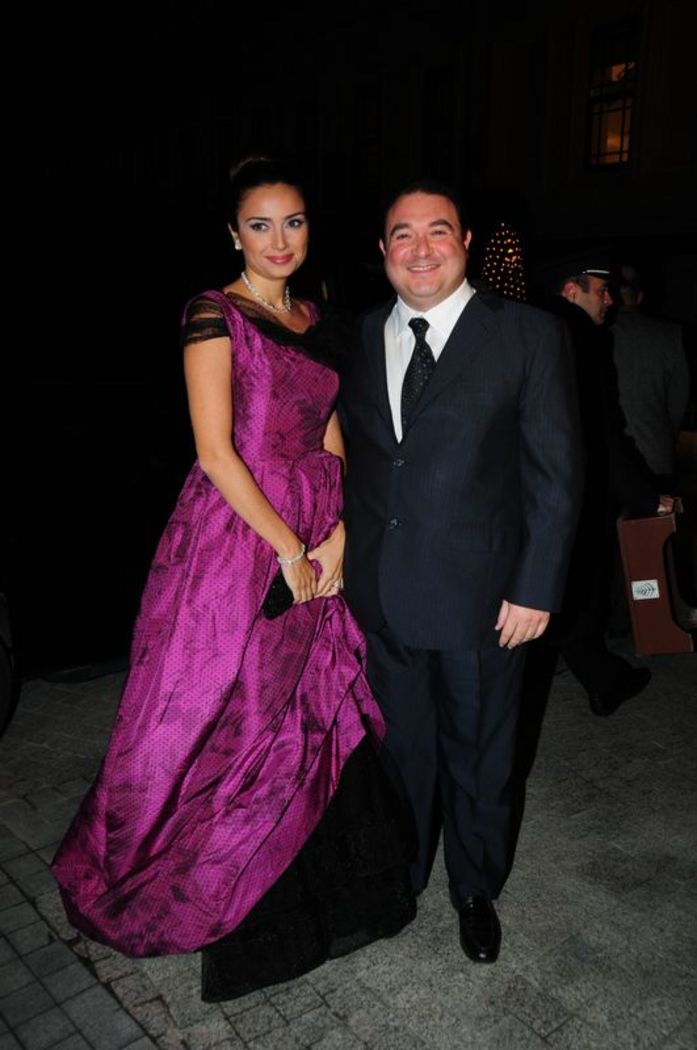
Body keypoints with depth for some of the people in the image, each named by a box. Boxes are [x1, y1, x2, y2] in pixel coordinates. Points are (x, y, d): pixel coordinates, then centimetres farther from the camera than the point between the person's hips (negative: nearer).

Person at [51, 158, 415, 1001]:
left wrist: (337, 536, -5)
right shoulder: (214, 315, -6)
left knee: (316, 707, 14)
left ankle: (324, 888, 37)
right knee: (231, 714, 5)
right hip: (236, 534, -6)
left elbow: (332, 441, 9)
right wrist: (288, 549, -14)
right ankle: (232, 904, 29)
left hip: (318, 540, 6)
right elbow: (215, 450, -14)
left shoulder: (315, 321, 13)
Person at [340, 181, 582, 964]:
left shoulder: (527, 334, -5)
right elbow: (348, 458, 9)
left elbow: (554, 473, -6)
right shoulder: (359, 338, 7)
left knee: (478, 754, 16)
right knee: (400, 746, 19)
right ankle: (400, 874, 45)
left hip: (480, 596, -2)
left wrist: (535, 589, -10)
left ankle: (476, 891, 42)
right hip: (378, 595, 3)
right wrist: (339, 555, 2)